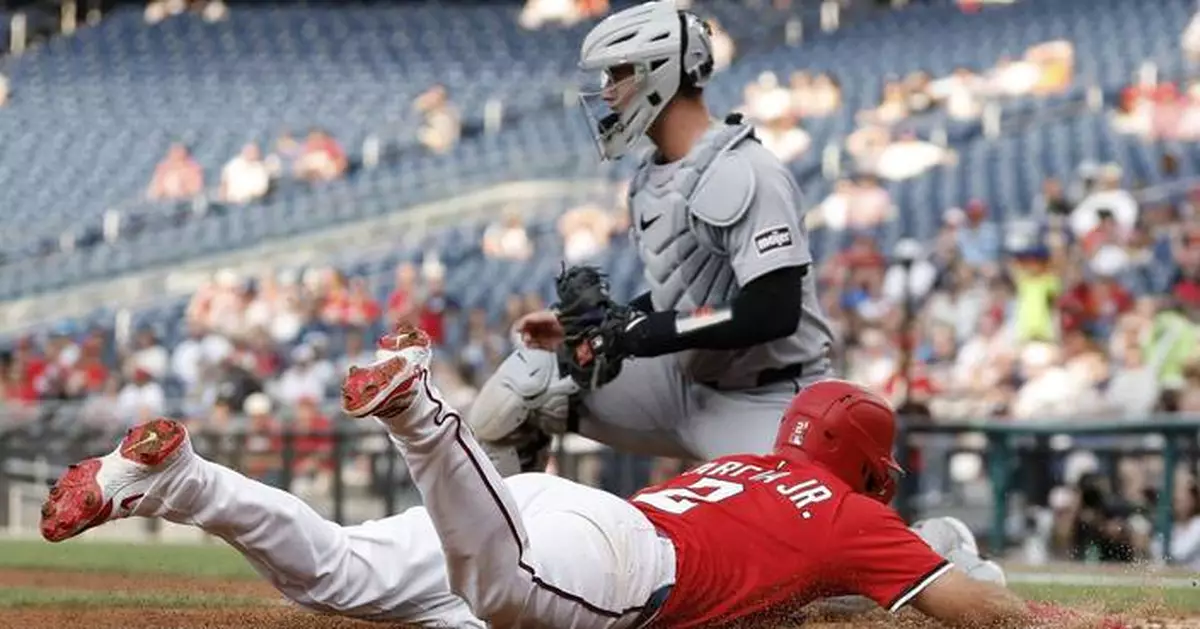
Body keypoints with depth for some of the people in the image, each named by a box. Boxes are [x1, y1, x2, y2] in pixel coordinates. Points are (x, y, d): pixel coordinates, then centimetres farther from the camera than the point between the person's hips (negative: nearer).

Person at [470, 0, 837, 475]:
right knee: (525, 382, 4)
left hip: (764, 403, -9)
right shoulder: (653, 181, 9)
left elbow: (774, 311, -27)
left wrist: (645, 333, -25)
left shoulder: (742, 174, -20)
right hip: (687, 382, 9)